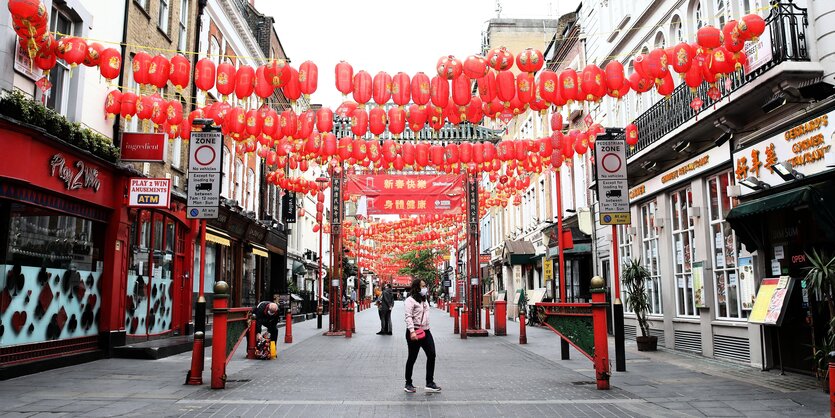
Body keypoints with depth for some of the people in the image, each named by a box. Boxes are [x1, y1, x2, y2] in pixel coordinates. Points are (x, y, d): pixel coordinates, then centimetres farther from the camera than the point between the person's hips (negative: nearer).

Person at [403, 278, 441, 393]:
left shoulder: (424, 299, 17)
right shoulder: (410, 300, -10)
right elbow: (408, 317, -19)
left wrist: (426, 328, 18)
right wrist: (412, 331, -27)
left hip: (426, 331, 8)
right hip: (414, 333, -8)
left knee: (431, 355, 0)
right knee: (412, 358, 2)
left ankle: (430, 383, 8)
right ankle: (408, 384, 16)